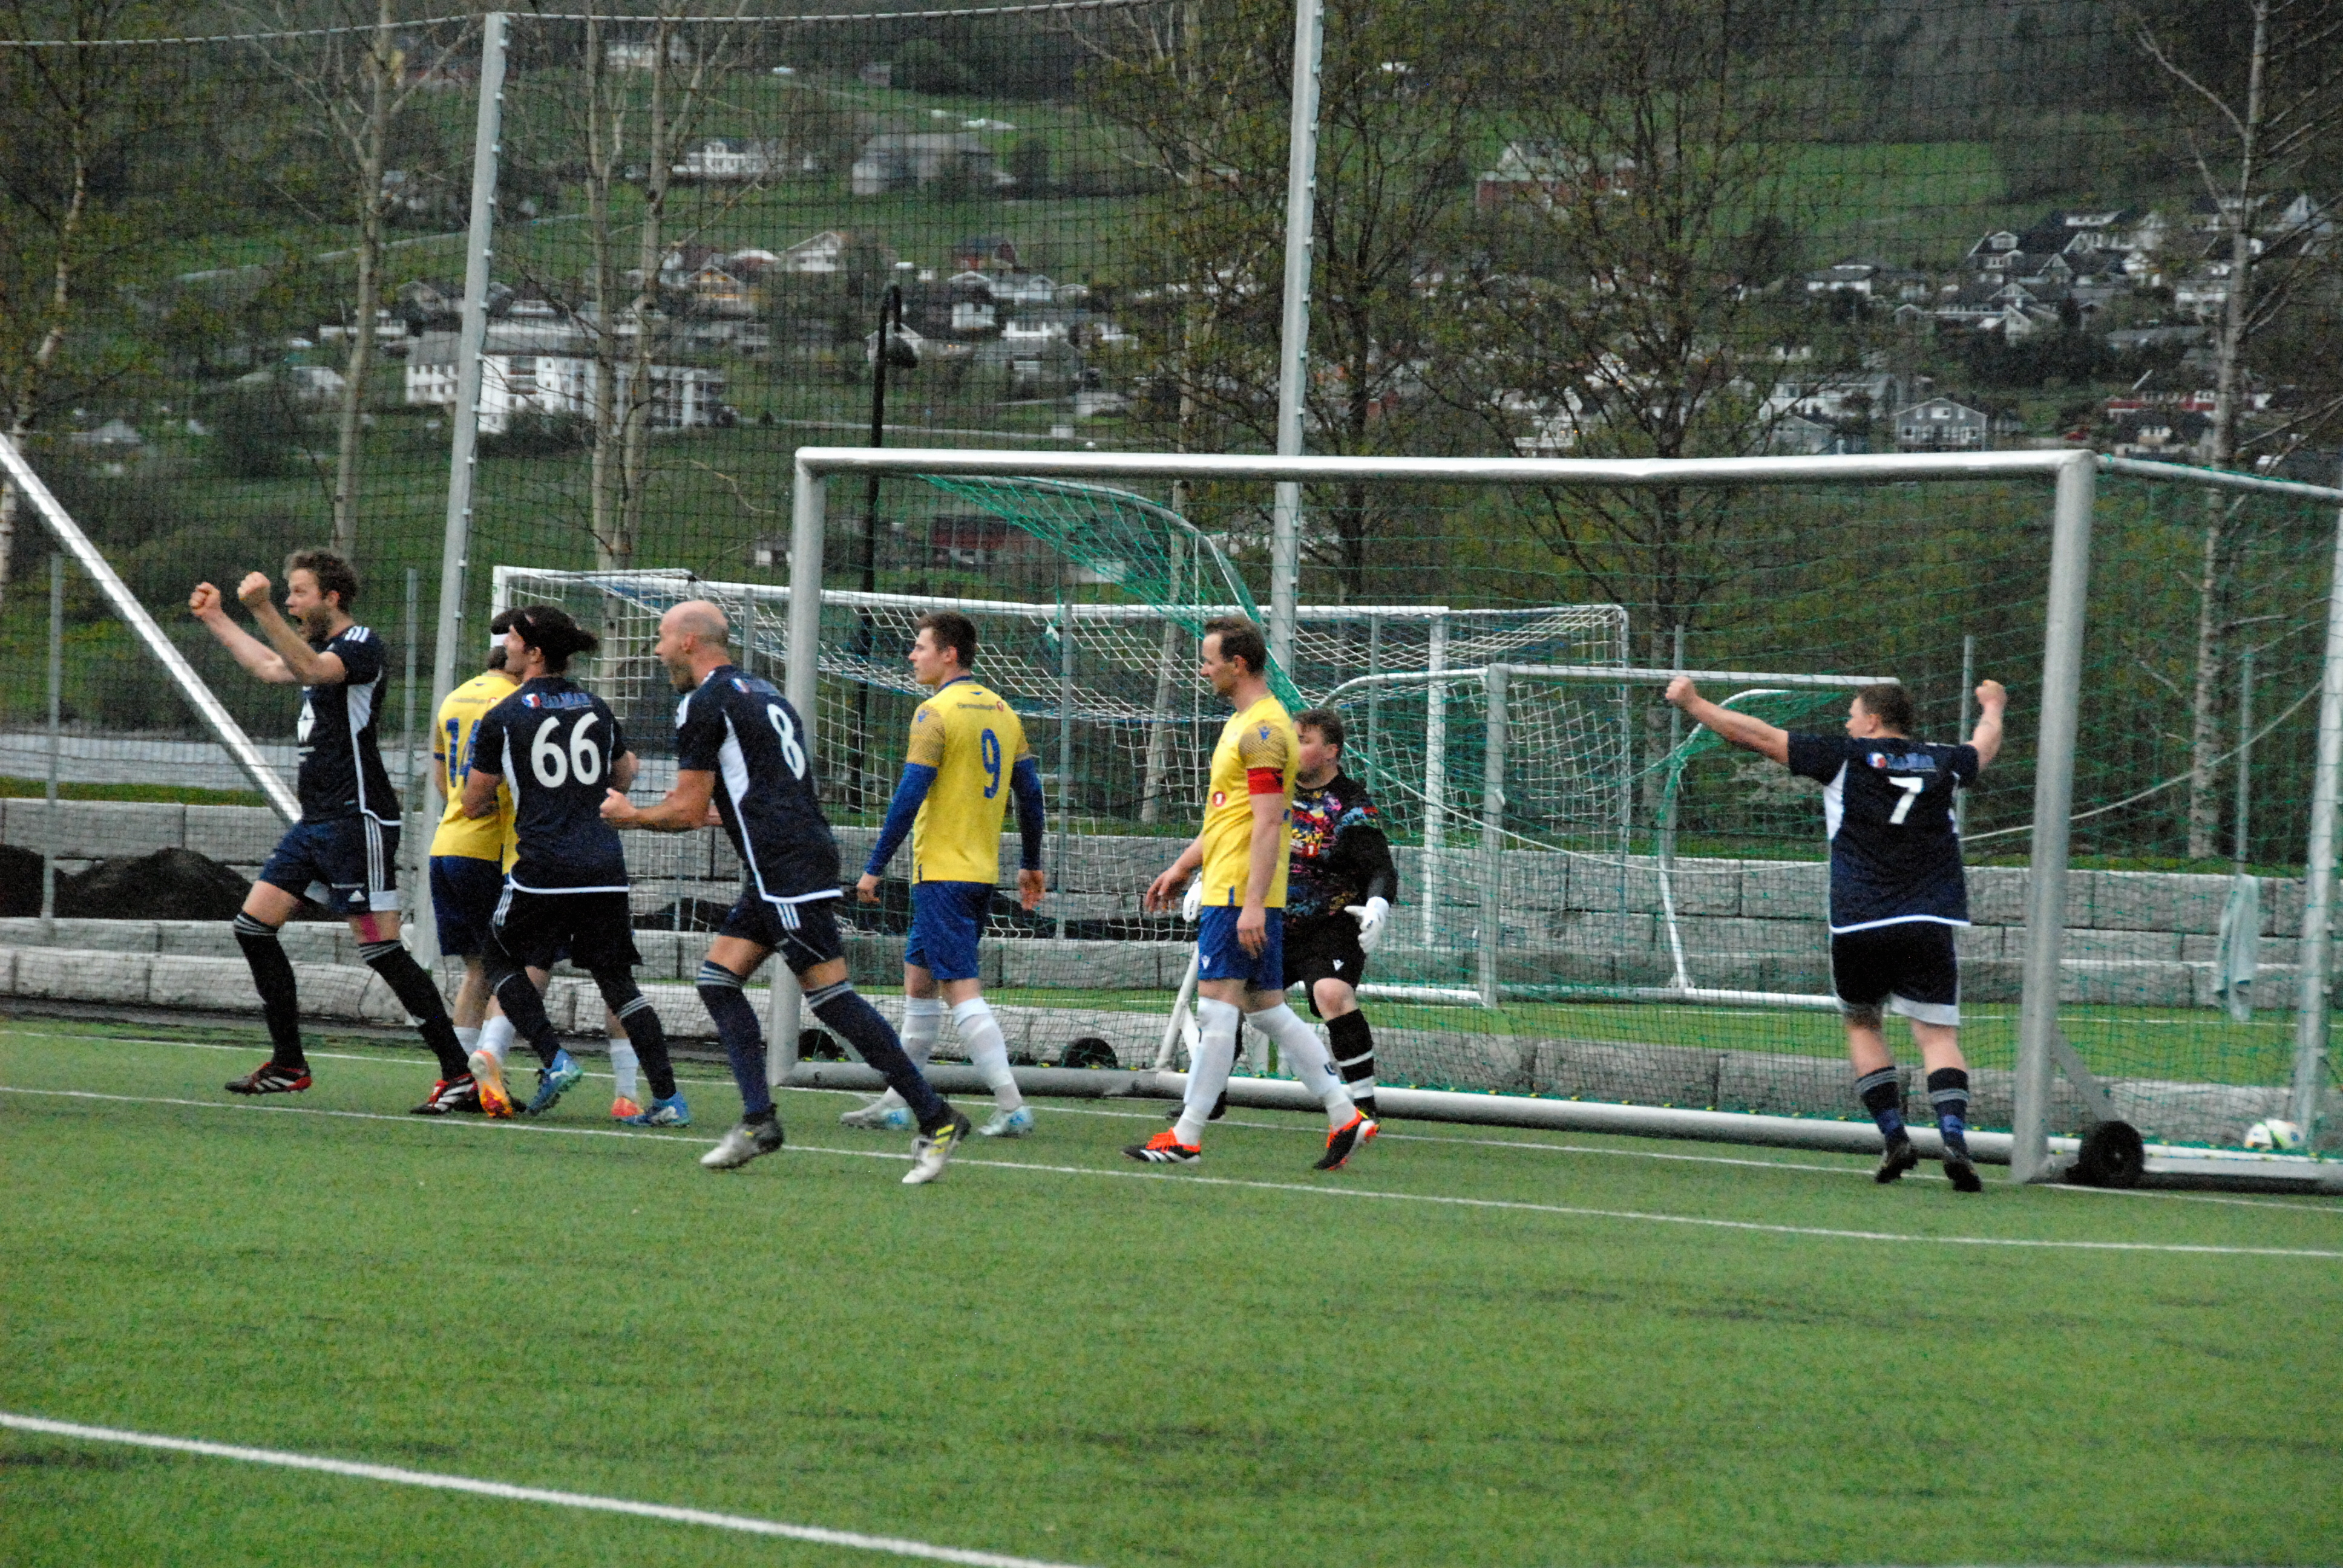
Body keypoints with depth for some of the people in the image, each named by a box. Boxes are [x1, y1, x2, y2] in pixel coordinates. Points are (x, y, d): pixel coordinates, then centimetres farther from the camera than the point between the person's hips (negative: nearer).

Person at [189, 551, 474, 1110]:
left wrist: (262, 611, -42)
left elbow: (311, 669, -32)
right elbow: (271, 667, 38)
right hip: (315, 822, 10)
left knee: (381, 948, -13)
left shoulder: (362, 647, -11)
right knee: (254, 924, 7)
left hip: (357, 822, -10)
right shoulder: (321, 649, 17)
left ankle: (458, 1073, -10)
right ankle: (288, 1065, 14)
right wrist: (215, 620, 42)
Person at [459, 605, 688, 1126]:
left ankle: (554, 1059, 0)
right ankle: (669, 1098, 2)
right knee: (617, 980, 10)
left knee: (500, 960, 17)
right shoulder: (597, 709, 11)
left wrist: (497, 800, 29)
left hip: (542, 868, -4)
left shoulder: (502, 718, -2)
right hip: (604, 869, 4)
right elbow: (623, 775, 28)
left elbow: (473, 803, 6)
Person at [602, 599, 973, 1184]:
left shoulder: (704, 704, -7)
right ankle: (758, 1121, 3)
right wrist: (711, 809, 37)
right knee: (718, 981, 9)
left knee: (830, 996, -10)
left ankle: (936, 1120, -11)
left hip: (788, 869, -10)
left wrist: (630, 815, 12)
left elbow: (687, 812, -6)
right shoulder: (759, 692, 21)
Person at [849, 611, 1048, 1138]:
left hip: (941, 872, -9)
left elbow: (910, 796, -17)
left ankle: (1012, 1107, -17)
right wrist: (1031, 865, 21)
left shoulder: (936, 713, -13)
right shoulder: (1001, 712, 11)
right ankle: (896, 1103, 22)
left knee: (961, 989, -9)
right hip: (983, 872, 9)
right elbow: (1030, 792, 13)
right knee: (917, 976, 17)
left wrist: (873, 868, -12)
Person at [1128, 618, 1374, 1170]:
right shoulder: (1245, 724, 18)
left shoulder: (1263, 730, -14)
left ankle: (1186, 1137, -5)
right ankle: (1346, 1117, 10)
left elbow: (1268, 824, -20)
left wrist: (1253, 904, -24)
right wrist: (1182, 866, 27)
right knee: (1266, 1009, 11)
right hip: (1239, 892, 11)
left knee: (1217, 1006, -7)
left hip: (1239, 894, -11)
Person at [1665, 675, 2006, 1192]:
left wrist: (1693, 703, 18)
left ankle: (1894, 1136, 8)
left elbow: (1756, 736, 6)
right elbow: (1986, 748, 37)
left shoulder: (1847, 758, 3)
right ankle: (1954, 1136, -24)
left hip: (1858, 925, -1)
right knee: (1938, 1034, -2)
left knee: (1862, 1023, 18)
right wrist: (1993, 708, 59)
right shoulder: (1943, 762, 12)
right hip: (1929, 926, 1)